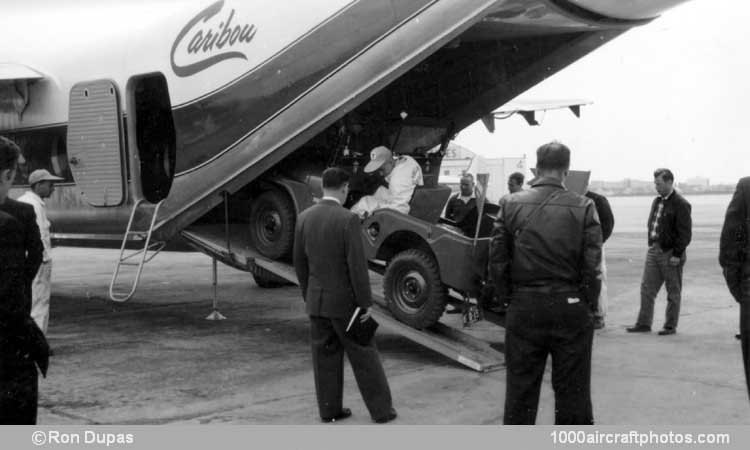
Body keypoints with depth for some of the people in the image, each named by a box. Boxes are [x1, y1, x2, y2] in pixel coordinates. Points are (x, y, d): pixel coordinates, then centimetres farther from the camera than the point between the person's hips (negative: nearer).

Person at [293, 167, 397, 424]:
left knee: (325, 357, 13)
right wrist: (366, 303, -12)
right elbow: (357, 265, -19)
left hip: (316, 300, 5)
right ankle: (381, 409, 11)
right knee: (364, 356, 5)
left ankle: (329, 409, 18)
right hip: (344, 301, -5)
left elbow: (300, 262, 8)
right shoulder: (348, 219, -18)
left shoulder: (304, 218, 1)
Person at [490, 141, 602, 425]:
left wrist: (510, 297, 9)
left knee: (520, 390, 11)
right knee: (572, 391, 10)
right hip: (570, 307, -1)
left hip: (524, 308, 1)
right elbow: (592, 266, -9)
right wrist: (588, 305, 4)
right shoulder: (583, 208, -6)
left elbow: (497, 262, -3)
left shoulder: (511, 205, -3)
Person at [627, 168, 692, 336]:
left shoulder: (681, 204, -11)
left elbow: (685, 233, -14)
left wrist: (677, 254, -16)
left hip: (671, 253, -7)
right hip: (654, 250, 7)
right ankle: (644, 323, 12)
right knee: (646, 288, 6)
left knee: (673, 292, 5)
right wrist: (651, 245, 12)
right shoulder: (657, 201, 13)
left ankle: (670, 326, 13)